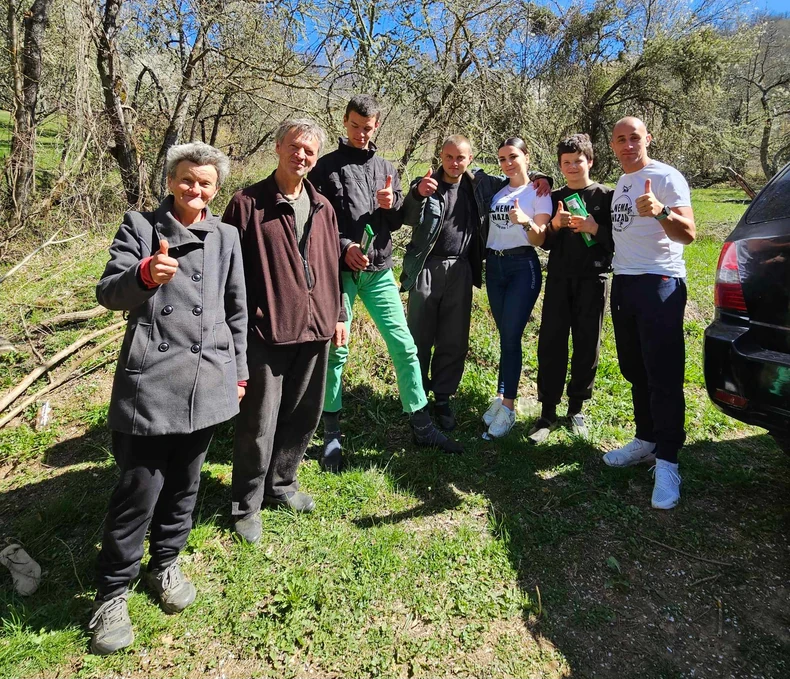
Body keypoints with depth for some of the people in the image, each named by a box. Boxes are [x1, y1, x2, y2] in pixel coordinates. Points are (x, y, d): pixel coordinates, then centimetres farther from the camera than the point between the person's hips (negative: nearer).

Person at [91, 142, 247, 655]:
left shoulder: (226, 236, 11)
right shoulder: (140, 226, 2)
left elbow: (236, 309, 14)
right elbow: (107, 292, -5)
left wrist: (239, 370, 14)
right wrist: (144, 275, -27)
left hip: (207, 381, 3)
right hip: (150, 380, -3)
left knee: (184, 482, 15)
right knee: (141, 485, -1)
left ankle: (166, 562, 37)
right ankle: (112, 591, 20)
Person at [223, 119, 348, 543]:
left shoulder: (322, 207, 11)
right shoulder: (247, 203, -5)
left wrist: (338, 315, 16)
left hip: (315, 328, 6)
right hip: (266, 330, -5)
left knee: (304, 414, 16)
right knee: (259, 422, 3)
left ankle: (281, 484, 37)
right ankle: (247, 504, 23)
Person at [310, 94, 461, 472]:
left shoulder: (386, 168, 16)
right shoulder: (326, 167, 4)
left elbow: (397, 222, 16)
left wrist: (392, 204, -5)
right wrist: (344, 247, -15)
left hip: (379, 271, 4)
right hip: (341, 270, -3)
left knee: (404, 346, 2)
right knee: (336, 349, 0)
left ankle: (422, 427, 13)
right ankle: (331, 435, 14)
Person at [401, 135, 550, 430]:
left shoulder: (481, 184, 8)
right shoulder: (425, 183, -1)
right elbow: (409, 218, -15)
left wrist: (538, 178, 5)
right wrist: (418, 194, -33)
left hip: (460, 270, 3)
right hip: (427, 268, -2)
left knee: (454, 341, 6)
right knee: (419, 337, 5)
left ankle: (443, 398, 20)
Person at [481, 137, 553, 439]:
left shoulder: (538, 192, 0)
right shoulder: (497, 189, 13)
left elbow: (541, 237, -8)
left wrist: (525, 221, -26)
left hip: (523, 266, -4)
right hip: (493, 266, 5)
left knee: (510, 337, -9)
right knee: (505, 336, 7)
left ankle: (507, 406, -5)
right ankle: (504, 398, 14)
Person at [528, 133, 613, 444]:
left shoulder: (605, 197, 5)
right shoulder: (554, 198, 12)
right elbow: (544, 244, 10)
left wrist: (595, 229, -16)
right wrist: (555, 226, -10)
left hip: (592, 281, -1)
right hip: (559, 280, 2)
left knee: (586, 347, 4)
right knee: (550, 346, -3)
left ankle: (576, 409, 18)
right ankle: (548, 412, 5)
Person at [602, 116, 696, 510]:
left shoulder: (666, 178, -7)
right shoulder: (620, 184, 16)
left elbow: (688, 234, -17)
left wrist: (661, 212, -36)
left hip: (660, 283, -8)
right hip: (623, 282, 8)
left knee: (664, 375, -8)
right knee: (634, 371, 12)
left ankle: (667, 462, -4)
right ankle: (646, 440, 24)